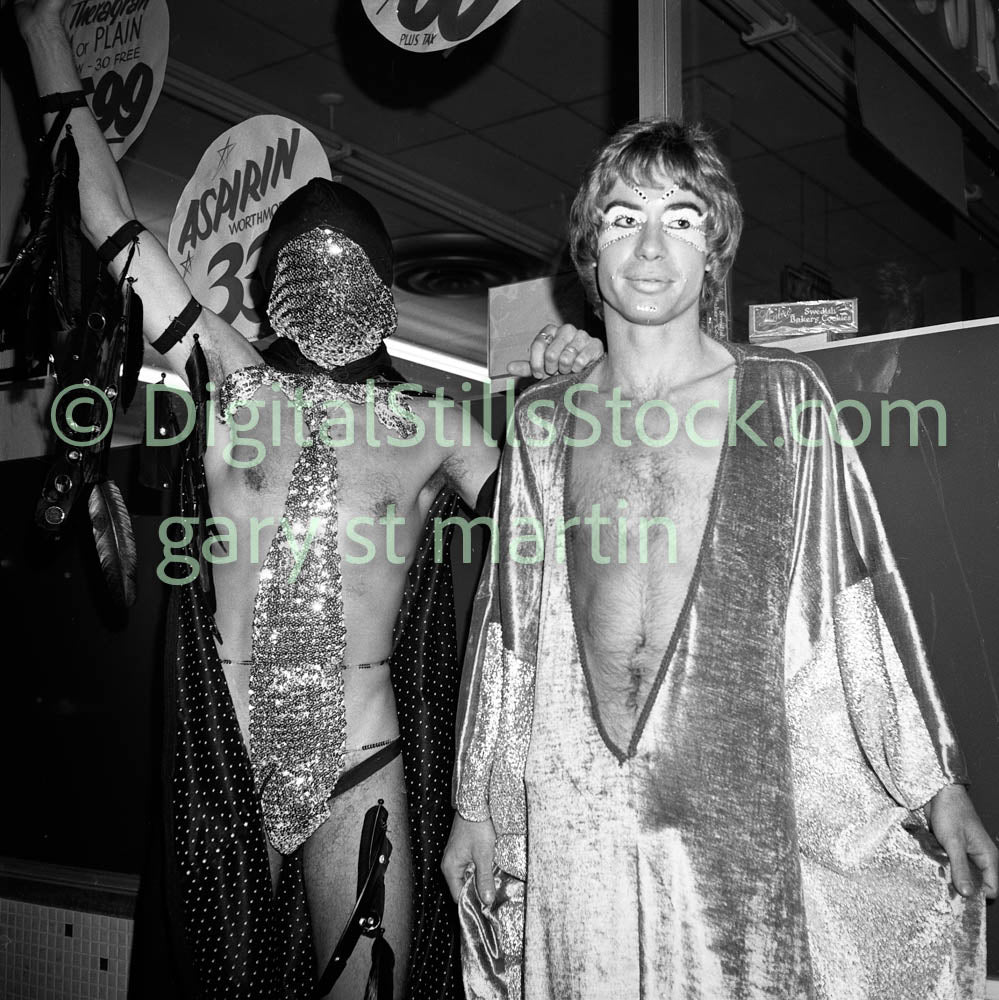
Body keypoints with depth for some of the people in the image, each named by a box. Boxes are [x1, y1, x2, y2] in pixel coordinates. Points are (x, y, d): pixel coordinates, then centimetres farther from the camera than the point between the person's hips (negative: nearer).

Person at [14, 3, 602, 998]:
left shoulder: (434, 427, 5)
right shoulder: (234, 384, 5)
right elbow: (112, 225, 5)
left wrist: (566, 396, -5)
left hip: (360, 761, 0)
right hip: (225, 761, 1)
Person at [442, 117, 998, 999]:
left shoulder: (783, 397, 2)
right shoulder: (544, 421, 6)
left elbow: (857, 603, 1)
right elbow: (508, 620, 9)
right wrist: (475, 801, 10)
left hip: (744, 803, -1)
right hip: (575, 808, 2)